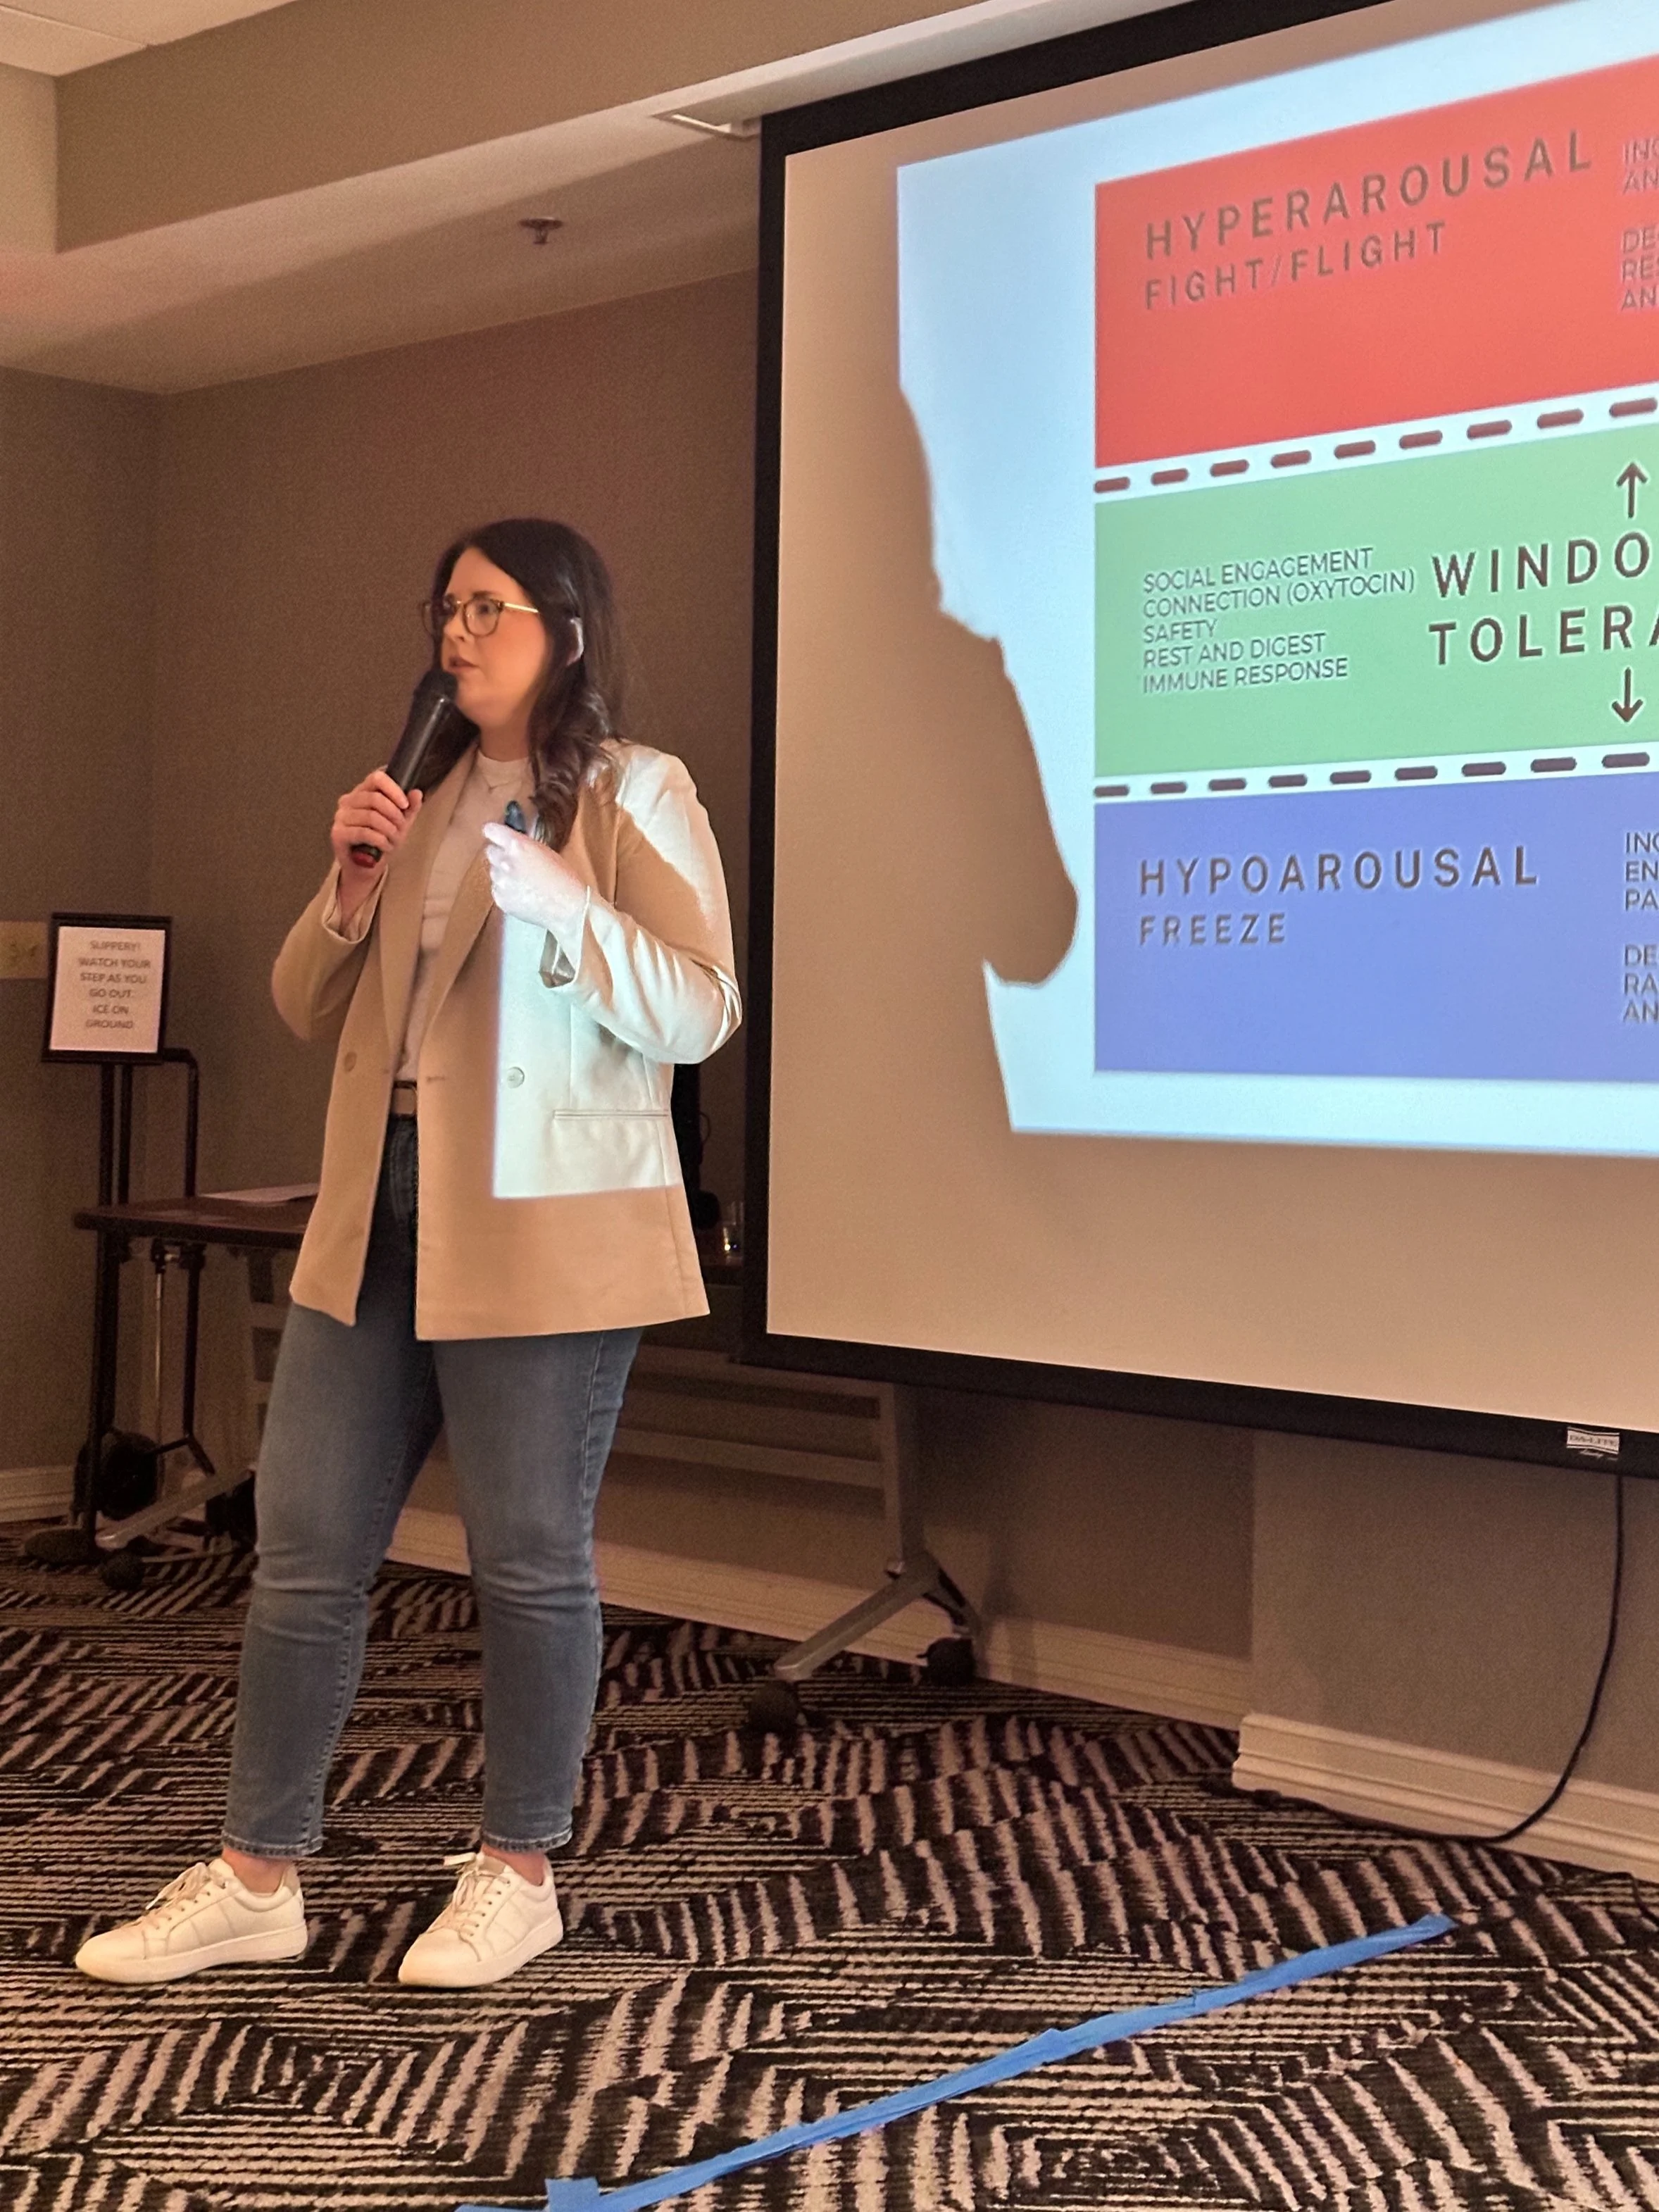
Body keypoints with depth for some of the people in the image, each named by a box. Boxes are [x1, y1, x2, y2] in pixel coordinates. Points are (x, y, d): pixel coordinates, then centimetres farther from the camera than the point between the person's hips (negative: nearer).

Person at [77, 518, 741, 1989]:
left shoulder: (637, 795, -2)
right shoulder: (426, 799, 17)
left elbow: (701, 1015, -12)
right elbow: (310, 1013, 16)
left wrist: (558, 903, -23)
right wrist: (353, 886, -2)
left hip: (540, 1231, -6)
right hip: (380, 1211, 6)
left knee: (530, 1560, 3)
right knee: (304, 1547, 6)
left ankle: (519, 1874, 19)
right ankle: (258, 1879, 16)